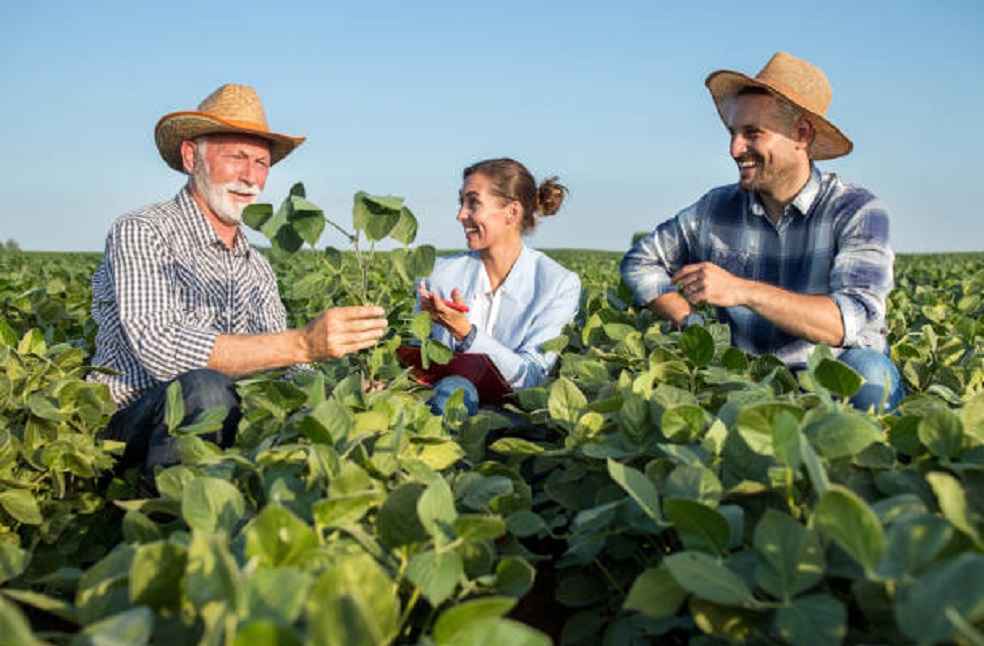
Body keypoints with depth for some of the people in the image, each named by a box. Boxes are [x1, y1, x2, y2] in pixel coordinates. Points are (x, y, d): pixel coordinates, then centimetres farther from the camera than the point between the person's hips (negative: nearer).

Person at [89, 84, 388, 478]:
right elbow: (162, 348, -24)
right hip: (133, 421, -6)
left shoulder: (258, 268, 14)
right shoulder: (141, 232, -8)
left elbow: (286, 369, 7)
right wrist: (303, 344, -32)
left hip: (225, 422, 6)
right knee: (202, 387, -36)